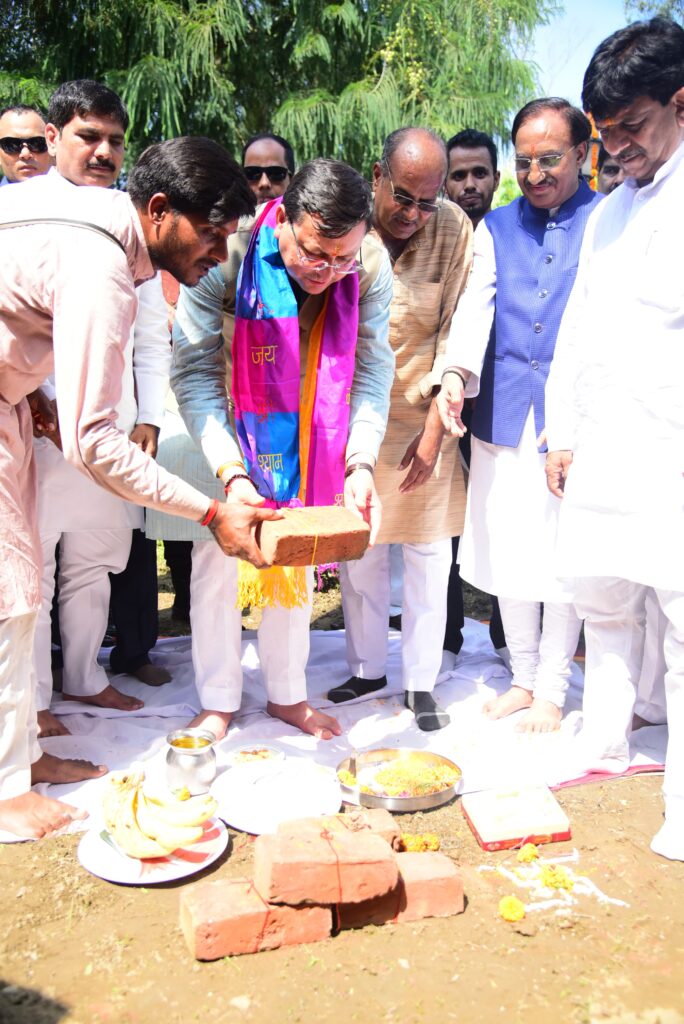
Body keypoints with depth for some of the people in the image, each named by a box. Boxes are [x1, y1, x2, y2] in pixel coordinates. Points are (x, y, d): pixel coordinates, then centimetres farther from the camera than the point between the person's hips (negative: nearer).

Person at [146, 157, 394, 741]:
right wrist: (230, 473, -37)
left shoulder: (371, 268, -21)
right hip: (222, 428, -2)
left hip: (305, 435, 3)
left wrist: (362, 463, -30)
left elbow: (373, 372, -16)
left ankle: (287, 694, 27)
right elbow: (195, 373, -27)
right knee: (218, 558, 1)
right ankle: (218, 702, 20)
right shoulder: (226, 256, -29)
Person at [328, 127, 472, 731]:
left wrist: (433, 430, -7)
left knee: (429, 555, 5)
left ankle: (421, 682, 19)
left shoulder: (454, 230, -7)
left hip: (423, 418, 0)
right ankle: (368, 669, 26)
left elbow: (456, 335, -4)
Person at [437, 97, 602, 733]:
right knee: (505, 553, 9)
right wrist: (457, 374, -19)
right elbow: (474, 306, 0)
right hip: (503, 419, 3)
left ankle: (551, 691, 20)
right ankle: (522, 677, 27)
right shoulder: (496, 228, 13)